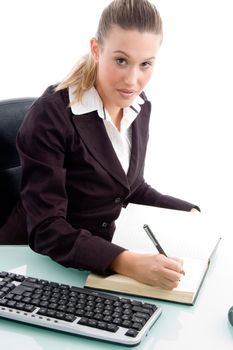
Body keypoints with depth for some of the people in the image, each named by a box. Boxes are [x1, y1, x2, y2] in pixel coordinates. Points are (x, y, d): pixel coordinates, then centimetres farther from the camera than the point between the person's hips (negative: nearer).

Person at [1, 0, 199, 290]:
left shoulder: (139, 106, -2)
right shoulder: (51, 115, -23)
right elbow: (46, 229, -25)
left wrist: (190, 213, 0)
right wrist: (126, 263, -36)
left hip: (98, 257, 6)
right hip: (35, 259, -6)